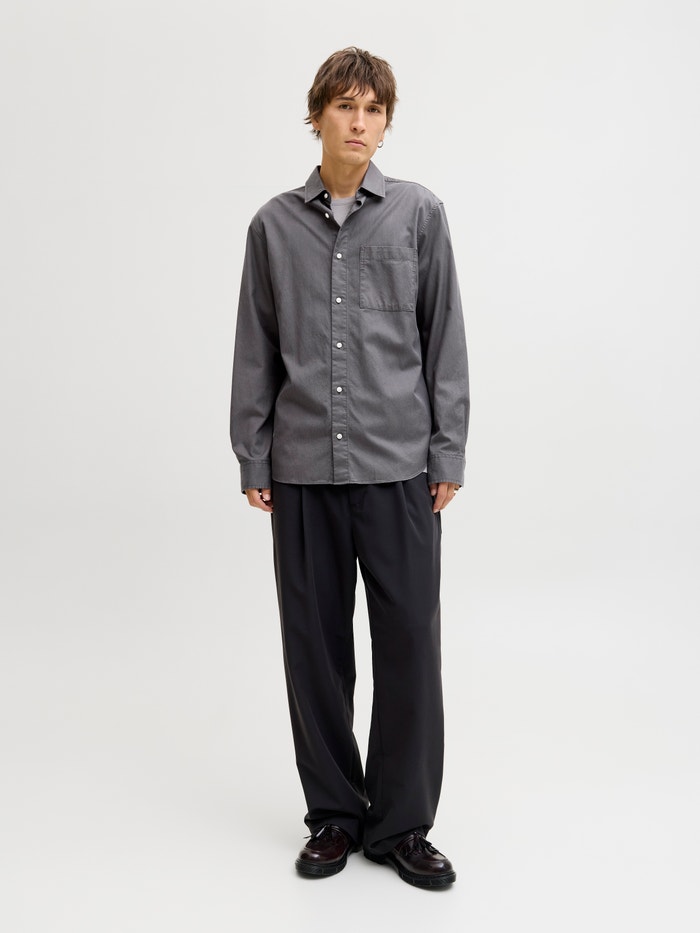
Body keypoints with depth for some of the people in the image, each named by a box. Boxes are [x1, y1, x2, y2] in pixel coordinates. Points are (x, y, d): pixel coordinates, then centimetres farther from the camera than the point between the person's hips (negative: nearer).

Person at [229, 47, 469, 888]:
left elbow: (444, 340, 3)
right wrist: (252, 458, 5)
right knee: (315, 643, 8)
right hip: (303, 468, 2)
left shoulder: (419, 214, 4)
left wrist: (448, 453, -2)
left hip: (398, 465, -1)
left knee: (408, 643, 1)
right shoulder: (275, 225, 7)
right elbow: (256, 351, 8)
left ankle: (400, 822, 18)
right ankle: (334, 813, 24)